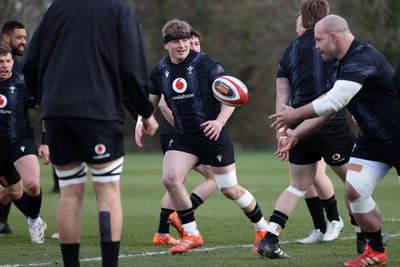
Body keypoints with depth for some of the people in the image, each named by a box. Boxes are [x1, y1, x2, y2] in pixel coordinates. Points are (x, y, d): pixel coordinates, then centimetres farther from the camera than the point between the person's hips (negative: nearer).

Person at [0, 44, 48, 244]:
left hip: (21, 140, -4)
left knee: (32, 184, -26)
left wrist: (46, 143, -6)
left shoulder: (22, 84, -7)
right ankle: (36, 223, 37)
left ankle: (34, 221, 1)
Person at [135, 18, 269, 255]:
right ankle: (192, 235, -2)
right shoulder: (160, 71, 2)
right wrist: (141, 124, -3)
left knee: (230, 189, 1)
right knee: (170, 179, -18)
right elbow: (150, 102, 16)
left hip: (213, 135, -4)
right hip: (183, 136, 4)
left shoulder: (204, 64, -11)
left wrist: (220, 121, -22)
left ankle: (263, 228, 26)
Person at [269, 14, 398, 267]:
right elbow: (330, 108, 19)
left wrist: (295, 115, -14)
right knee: (354, 189, -3)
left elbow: (333, 103, -28)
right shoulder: (344, 63, 8)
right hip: (373, 139, 9)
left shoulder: (362, 59, -24)